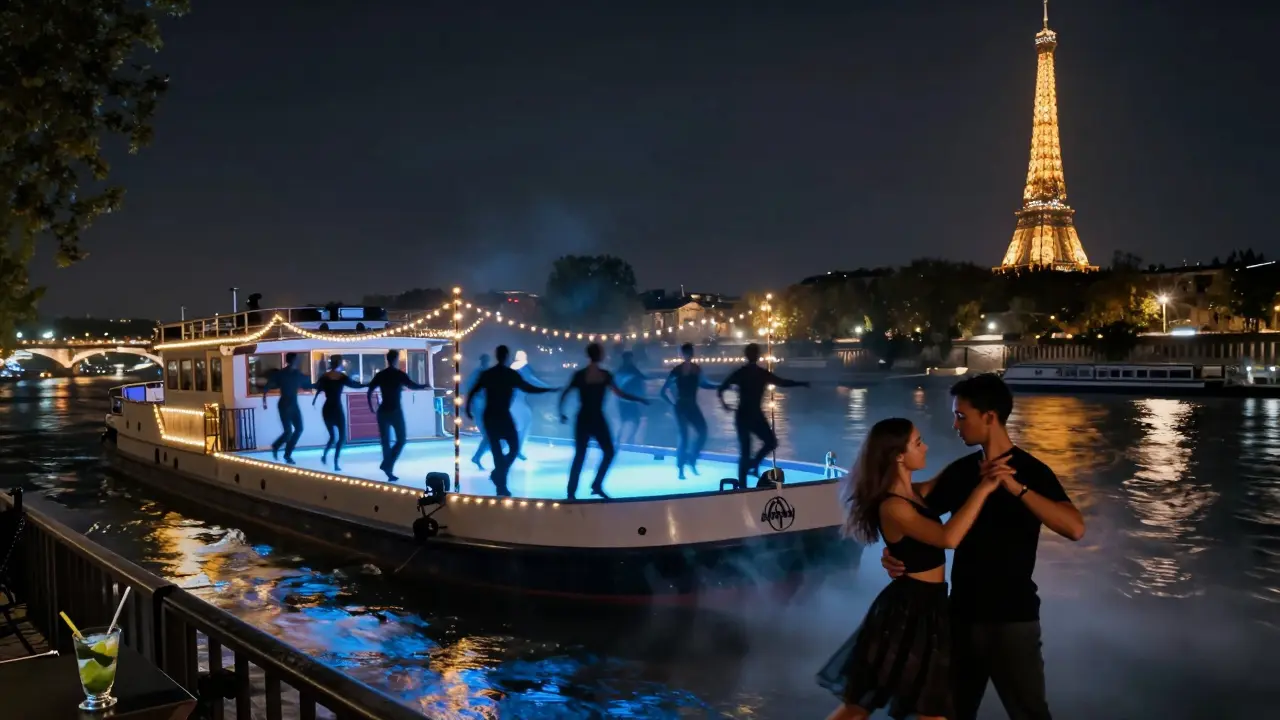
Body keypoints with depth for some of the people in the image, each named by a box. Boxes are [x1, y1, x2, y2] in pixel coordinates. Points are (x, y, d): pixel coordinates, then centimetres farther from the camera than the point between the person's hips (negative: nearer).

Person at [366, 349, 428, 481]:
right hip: (395, 411, -4)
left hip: (382, 411, 4)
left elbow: (369, 392, 5)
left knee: (385, 441, 10)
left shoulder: (380, 375, 6)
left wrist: (371, 407, 16)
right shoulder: (400, 374, -7)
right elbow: (413, 386, -8)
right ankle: (387, 465, -12)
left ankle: (389, 472, 10)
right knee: (401, 440, 6)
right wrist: (425, 386, 11)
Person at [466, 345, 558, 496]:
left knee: (496, 451, 8)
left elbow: (472, 393, 3)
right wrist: (549, 389, 9)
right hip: (503, 416, -4)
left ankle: (501, 486, 8)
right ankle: (498, 474, -2)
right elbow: (529, 388, -1)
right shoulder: (511, 374, -5)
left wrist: (468, 410, 15)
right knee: (514, 448, 9)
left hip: (489, 416, 4)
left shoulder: (486, 374, 5)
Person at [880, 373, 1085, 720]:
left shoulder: (1031, 471, -12)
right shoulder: (960, 470, 2)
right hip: (962, 612, 5)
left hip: (1012, 618, -5)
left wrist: (1016, 487, -34)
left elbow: (1075, 528, -26)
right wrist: (893, 549, -9)